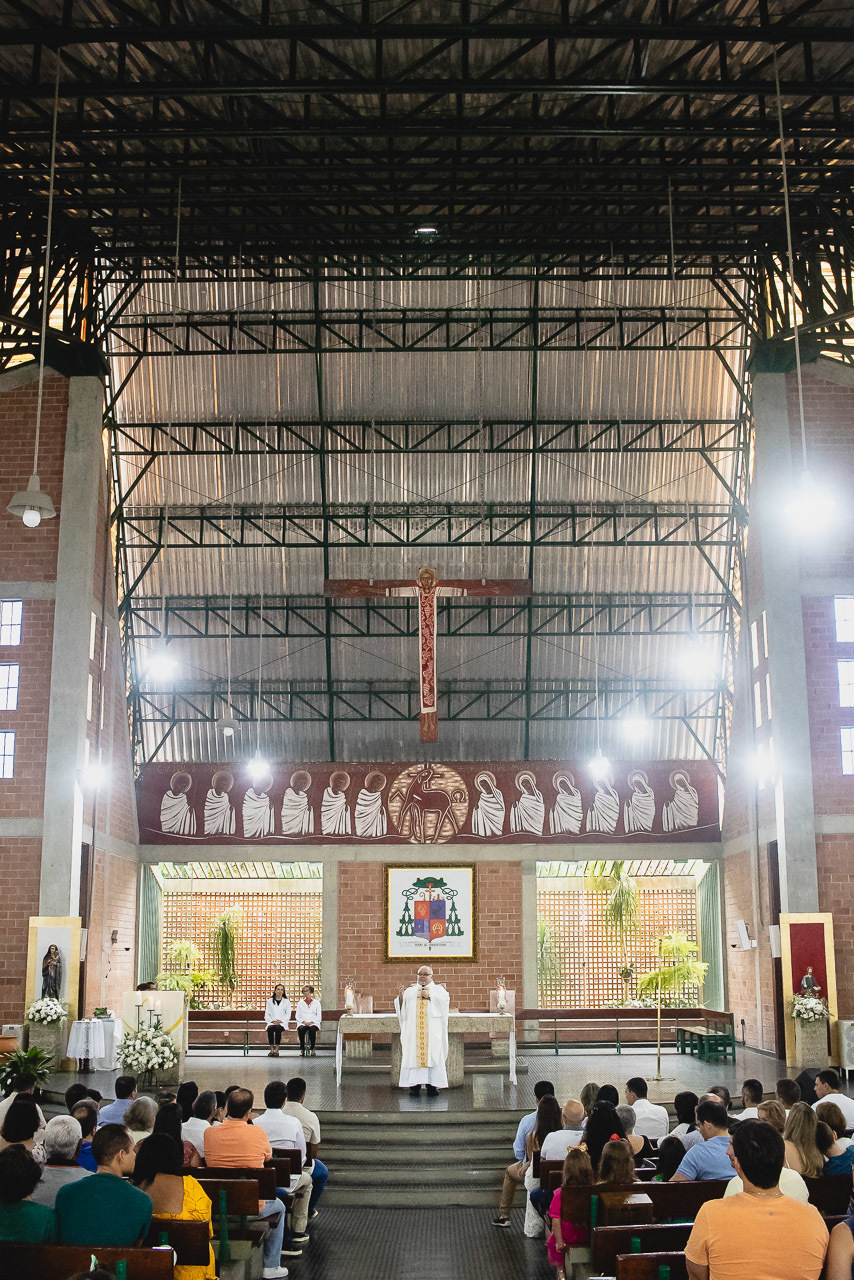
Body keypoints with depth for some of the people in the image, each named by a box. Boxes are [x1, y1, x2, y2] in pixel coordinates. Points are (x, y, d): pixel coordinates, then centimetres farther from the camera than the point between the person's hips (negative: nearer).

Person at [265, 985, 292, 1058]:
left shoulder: (286, 1001, 13)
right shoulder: (270, 1001, 15)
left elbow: (288, 1015, 7)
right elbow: (267, 1014, 10)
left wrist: (281, 1021, -10)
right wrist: (272, 1021, -8)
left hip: (282, 1023, -1)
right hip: (271, 1022, 1)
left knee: (278, 1028, -35)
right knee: (270, 1028, -34)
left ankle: (277, 1049, -33)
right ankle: (271, 1049, -31)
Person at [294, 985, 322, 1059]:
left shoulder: (316, 1002, 15)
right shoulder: (300, 1003, 20)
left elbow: (319, 1016, 7)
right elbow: (297, 1016, 11)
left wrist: (311, 1022, -10)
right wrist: (303, 1022, -8)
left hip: (313, 1023, -1)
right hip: (302, 1023, 1)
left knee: (312, 1029, -37)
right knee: (301, 1029, -35)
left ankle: (312, 1049, -27)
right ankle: (302, 1049, -25)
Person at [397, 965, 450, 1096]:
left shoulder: (438, 989, 16)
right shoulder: (409, 990, 21)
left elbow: (445, 998, -6)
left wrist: (429, 995, -7)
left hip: (432, 1030, -1)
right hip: (413, 1029, 1)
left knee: (433, 1055, -8)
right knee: (412, 1055, -7)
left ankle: (432, 1085, -7)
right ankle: (414, 1085, -5)